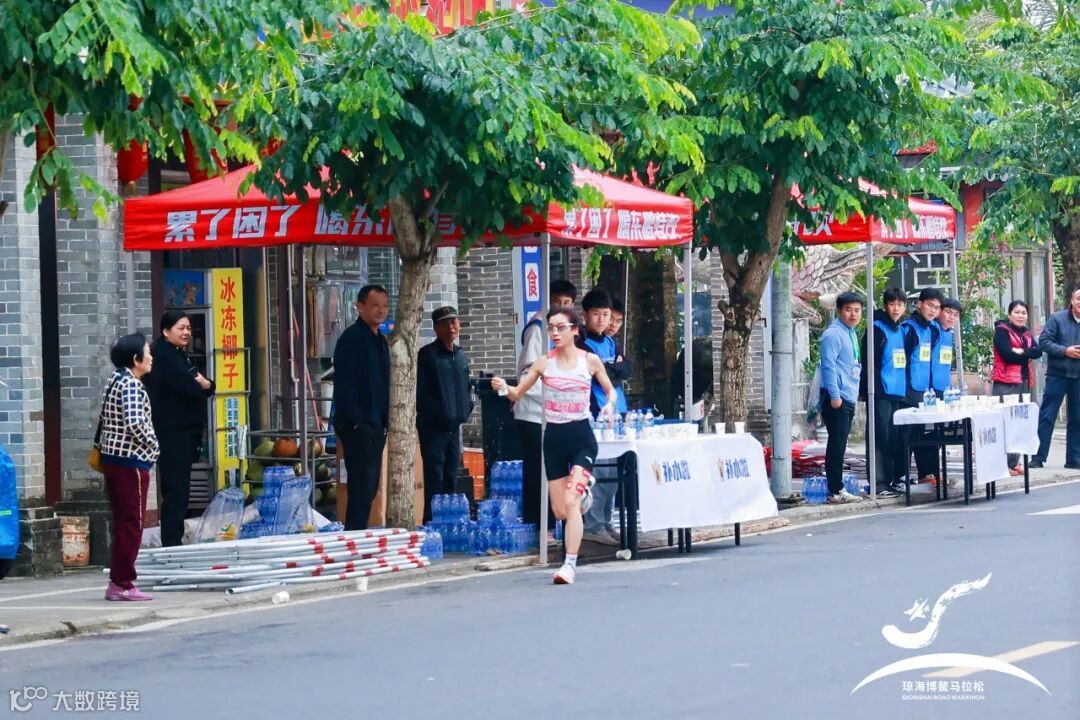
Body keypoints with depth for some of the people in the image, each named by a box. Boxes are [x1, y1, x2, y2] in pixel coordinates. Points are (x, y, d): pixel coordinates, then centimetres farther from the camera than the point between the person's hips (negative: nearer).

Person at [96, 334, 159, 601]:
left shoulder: (116, 381, 15)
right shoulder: (131, 384, -14)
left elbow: (104, 421, 17)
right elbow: (134, 422, -24)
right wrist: (153, 446, -10)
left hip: (112, 459, 10)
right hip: (131, 461, -10)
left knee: (122, 523, 13)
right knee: (132, 524, -5)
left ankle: (117, 582, 14)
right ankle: (123, 584, -4)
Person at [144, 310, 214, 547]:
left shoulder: (179, 355, 21)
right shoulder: (163, 355, -10)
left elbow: (199, 388, 17)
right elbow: (188, 387, -21)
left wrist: (204, 385, -6)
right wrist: (200, 385, 1)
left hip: (185, 431, 10)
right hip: (172, 433, -10)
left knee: (179, 490, 10)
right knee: (175, 491, -11)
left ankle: (175, 542, 13)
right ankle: (171, 543, -12)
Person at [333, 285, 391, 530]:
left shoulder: (380, 341, 17)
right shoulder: (351, 338, -10)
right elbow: (344, 384, -17)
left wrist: (386, 421, 14)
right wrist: (355, 421, -20)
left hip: (376, 425, 9)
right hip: (358, 425, -9)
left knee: (370, 486, 9)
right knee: (363, 485, -11)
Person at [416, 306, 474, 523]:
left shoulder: (460, 356, 14)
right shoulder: (428, 354, -8)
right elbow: (422, 391, -13)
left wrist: (466, 408, 10)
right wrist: (434, 414, -16)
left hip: (454, 427, 7)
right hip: (433, 427, -7)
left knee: (450, 480, 11)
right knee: (434, 481, -8)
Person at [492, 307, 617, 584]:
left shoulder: (590, 361, -1)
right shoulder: (544, 363, 3)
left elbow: (609, 389, 12)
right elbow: (518, 393, 7)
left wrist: (609, 405, -10)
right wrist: (504, 388, -15)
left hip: (581, 437, -3)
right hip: (554, 437, 3)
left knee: (571, 502, -18)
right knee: (559, 511, 6)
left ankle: (570, 564, -15)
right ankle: (584, 489, 43)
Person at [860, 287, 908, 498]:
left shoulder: (901, 331, 17)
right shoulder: (877, 329, -6)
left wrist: (907, 390, 17)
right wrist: (872, 390, -17)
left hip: (899, 394, 7)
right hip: (882, 394, -7)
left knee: (897, 439, 9)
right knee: (881, 439, -7)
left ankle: (896, 479, 15)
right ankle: (879, 484, -7)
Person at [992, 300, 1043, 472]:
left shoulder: (1026, 333, 18)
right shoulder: (1002, 331, -4)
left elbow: (1038, 352, 2)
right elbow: (1007, 355, -16)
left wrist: (1021, 352, -14)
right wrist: (1027, 354, -3)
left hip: (1023, 382, 8)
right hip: (1005, 383, -8)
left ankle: (1014, 462, 11)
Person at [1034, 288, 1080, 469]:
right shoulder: (1057, 318, -2)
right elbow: (1044, 341, -5)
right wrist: (1065, 351, -15)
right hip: (1057, 375, -3)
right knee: (1046, 417, -3)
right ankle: (1038, 457, -1)